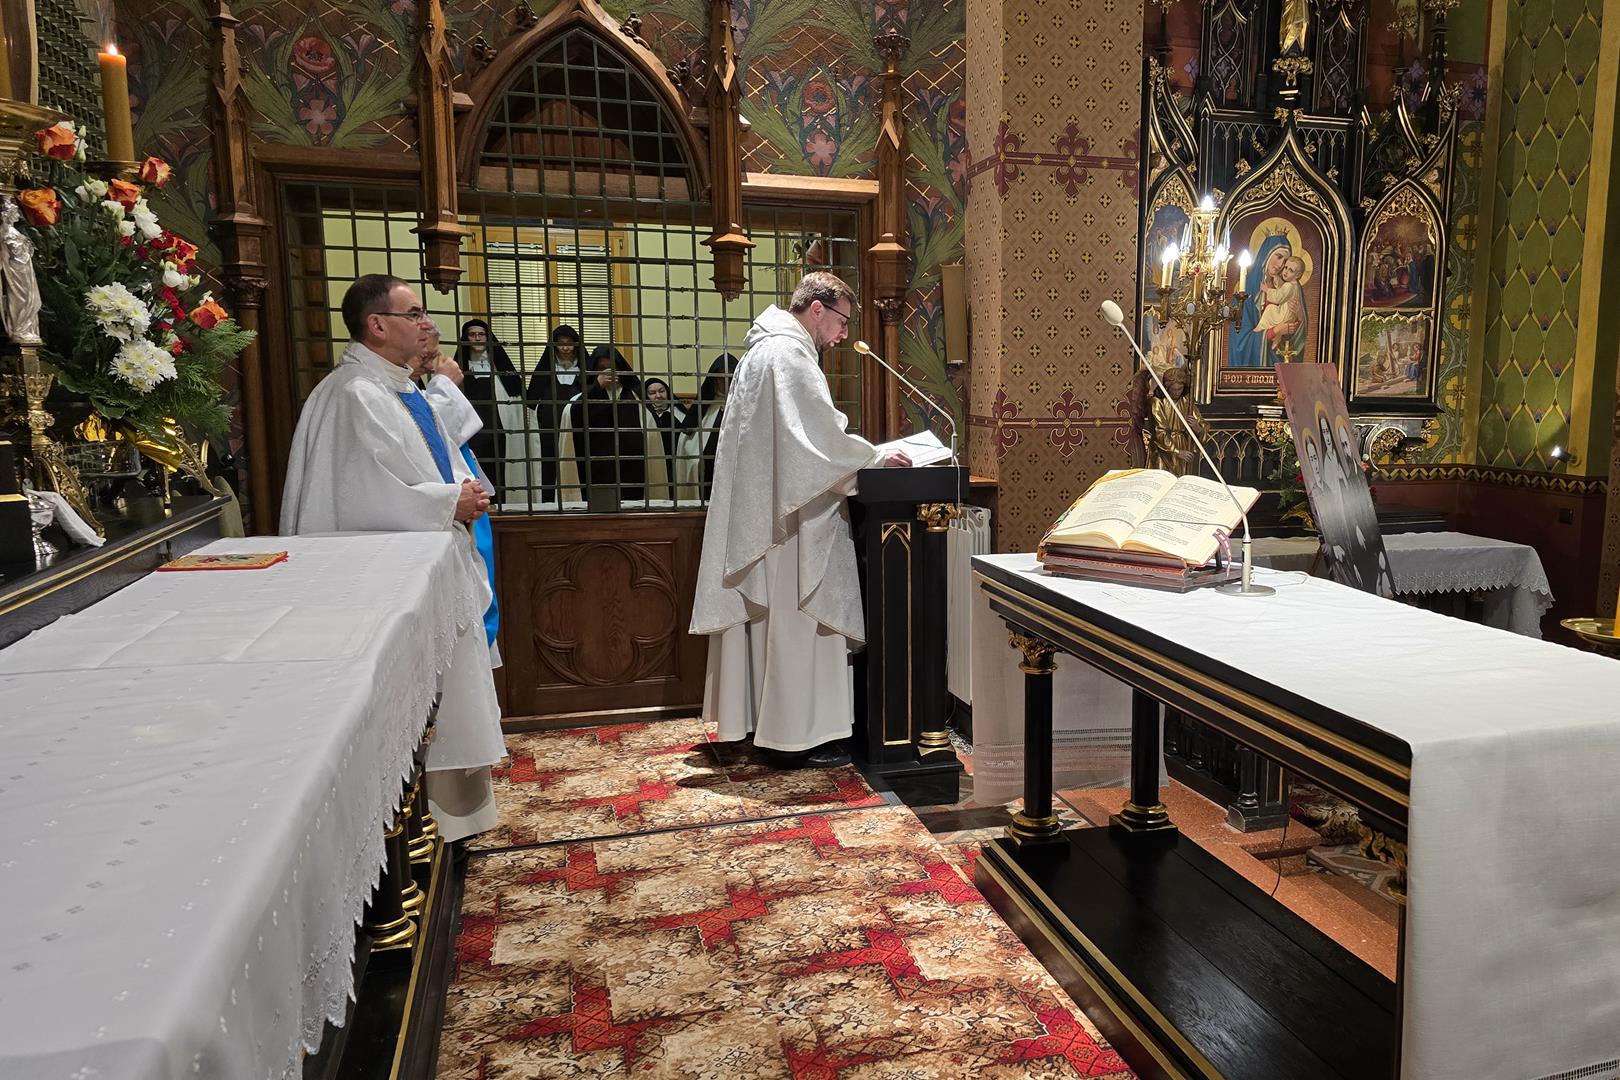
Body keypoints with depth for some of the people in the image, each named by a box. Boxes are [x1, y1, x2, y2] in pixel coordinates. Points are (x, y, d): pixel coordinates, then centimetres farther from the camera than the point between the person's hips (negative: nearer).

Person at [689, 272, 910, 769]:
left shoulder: (767, 348, 20)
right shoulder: (789, 352, -14)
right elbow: (820, 433, -21)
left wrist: (865, 455, 14)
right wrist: (875, 456, -8)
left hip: (765, 509, 11)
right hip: (790, 516, -11)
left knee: (773, 618, 14)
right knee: (798, 620, -4)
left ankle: (768, 723, 23)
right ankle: (795, 736, 3)